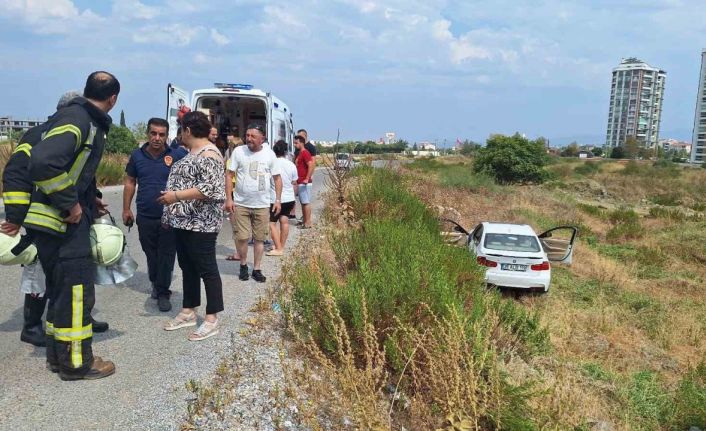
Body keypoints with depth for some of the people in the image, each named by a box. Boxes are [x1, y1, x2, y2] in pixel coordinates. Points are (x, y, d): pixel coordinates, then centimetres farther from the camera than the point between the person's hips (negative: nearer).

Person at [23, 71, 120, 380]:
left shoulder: (88, 122, 13)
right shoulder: (75, 120, -18)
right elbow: (43, 164, -30)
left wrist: (90, 198, 17)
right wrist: (71, 204, -22)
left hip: (68, 220, 10)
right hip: (62, 221, -10)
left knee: (62, 289, 17)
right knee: (76, 291, -2)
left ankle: (58, 355, 30)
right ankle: (76, 363, 10)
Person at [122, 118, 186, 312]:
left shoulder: (177, 155, -6)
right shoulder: (137, 155, 4)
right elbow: (130, 182, 11)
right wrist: (126, 209, 9)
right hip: (145, 216, 3)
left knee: (166, 256, 1)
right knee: (151, 254, 14)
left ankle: (163, 293, 11)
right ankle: (156, 283, 34)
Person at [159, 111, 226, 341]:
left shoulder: (208, 154, -15)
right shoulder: (192, 153, 16)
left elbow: (209, 189, -24)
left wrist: (175, 196, -22)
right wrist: (172, 206, 18)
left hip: (200, 223, -10)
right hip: (183, 221, 10)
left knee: (206, 269, -3)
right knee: (187, 267, 15)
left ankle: (212, 320, 4)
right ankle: (188, 312, 25)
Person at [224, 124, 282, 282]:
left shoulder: (269, 154, 0)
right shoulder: (238, 151, -4)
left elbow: (277, 178, 7)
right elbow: (229, 175, -1)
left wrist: (278, 200, 1)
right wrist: (228, 198, -7)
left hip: (262, 205, 1)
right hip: (241, 204, -1)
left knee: (259, 238, 6)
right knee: (242, 237, -1)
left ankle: (256, 269, 19)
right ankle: (243, 265, 23)